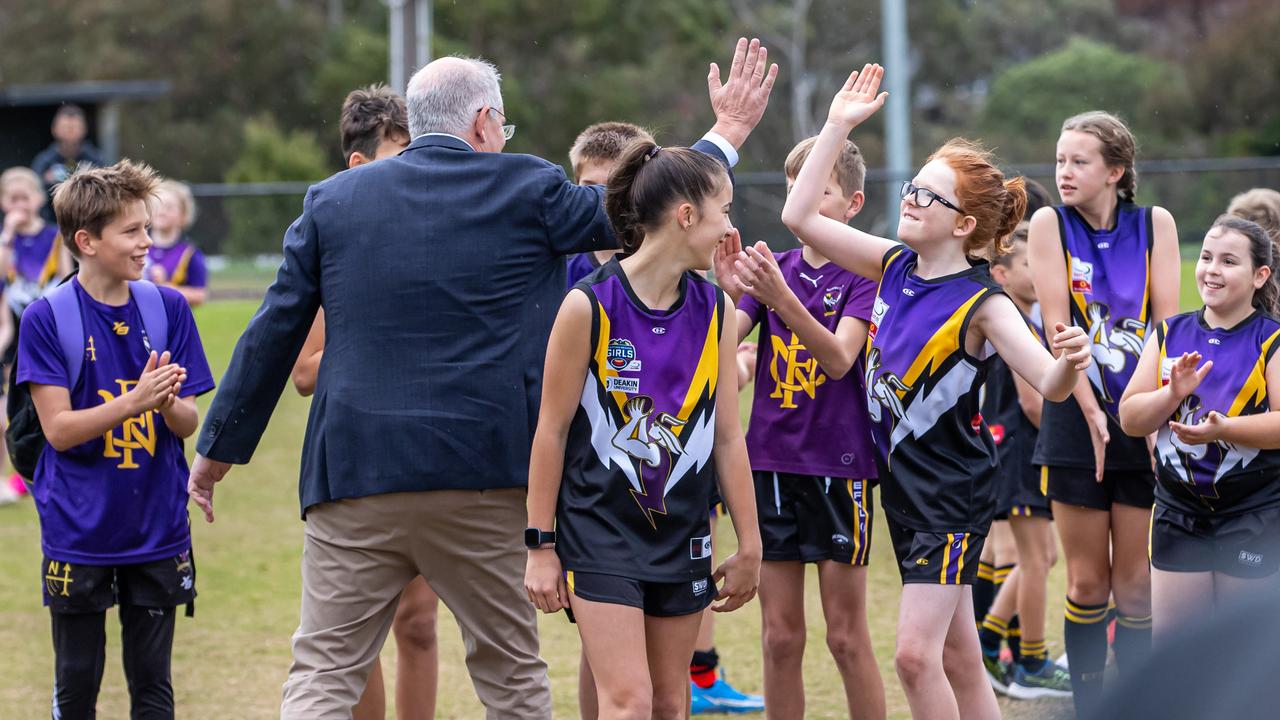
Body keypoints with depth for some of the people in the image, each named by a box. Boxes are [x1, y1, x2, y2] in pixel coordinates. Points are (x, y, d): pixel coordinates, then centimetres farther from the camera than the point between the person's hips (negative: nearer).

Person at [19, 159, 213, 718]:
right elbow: (58, 428, -13)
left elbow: (188, 423, 1)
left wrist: (167, 402, -22)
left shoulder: (168, 309, 1)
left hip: (157, 533, 3)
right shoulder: (46, 319, -8)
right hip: (78, 538, -2)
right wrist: (134, 400, -25)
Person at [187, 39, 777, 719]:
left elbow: (273, 333, 8)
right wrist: (728, 131, 24)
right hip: (485, 478, -1)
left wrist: (218, 447, 16)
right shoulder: (527, 191, 0)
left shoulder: (332, 201, 6)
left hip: (353, 479, 1)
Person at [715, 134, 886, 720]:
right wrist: (731, 292, -25)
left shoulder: (864, 273, -4)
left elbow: (839, 358, -19)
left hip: (838, 466, -4)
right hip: (771, 461, 4)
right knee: (780, 636, 6)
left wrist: (782, 298, -33)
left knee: (846, 635, 0)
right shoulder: (773, 265, 8)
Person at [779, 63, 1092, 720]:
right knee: (957, 657, 13)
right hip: (902, 481, 7)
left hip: (953, 492, -7)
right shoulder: (894, 266, 2)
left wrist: (1069, 363, -47)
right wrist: (838, 126, -2)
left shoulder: (982, 304, -16)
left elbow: (1050, 384, -24)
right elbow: (799, 217, 2)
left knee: (916, 653, -14)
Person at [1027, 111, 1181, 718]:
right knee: (1088, 582, 2)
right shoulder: (1050, 224, 0)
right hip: (1076, 419, -1)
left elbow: (1166, 325, -2)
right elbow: (1058, 326, -7)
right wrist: (1092, 411, -15)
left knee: (1137, 584, 1)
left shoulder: (1154, 225, 2)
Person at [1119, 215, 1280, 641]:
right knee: (1170, 639, 4)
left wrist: (1223, 429, -29)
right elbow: (1130, 419, 4)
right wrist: (1174, 393, -14)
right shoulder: (1170, 334, 7)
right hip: (1178, 511, 4)